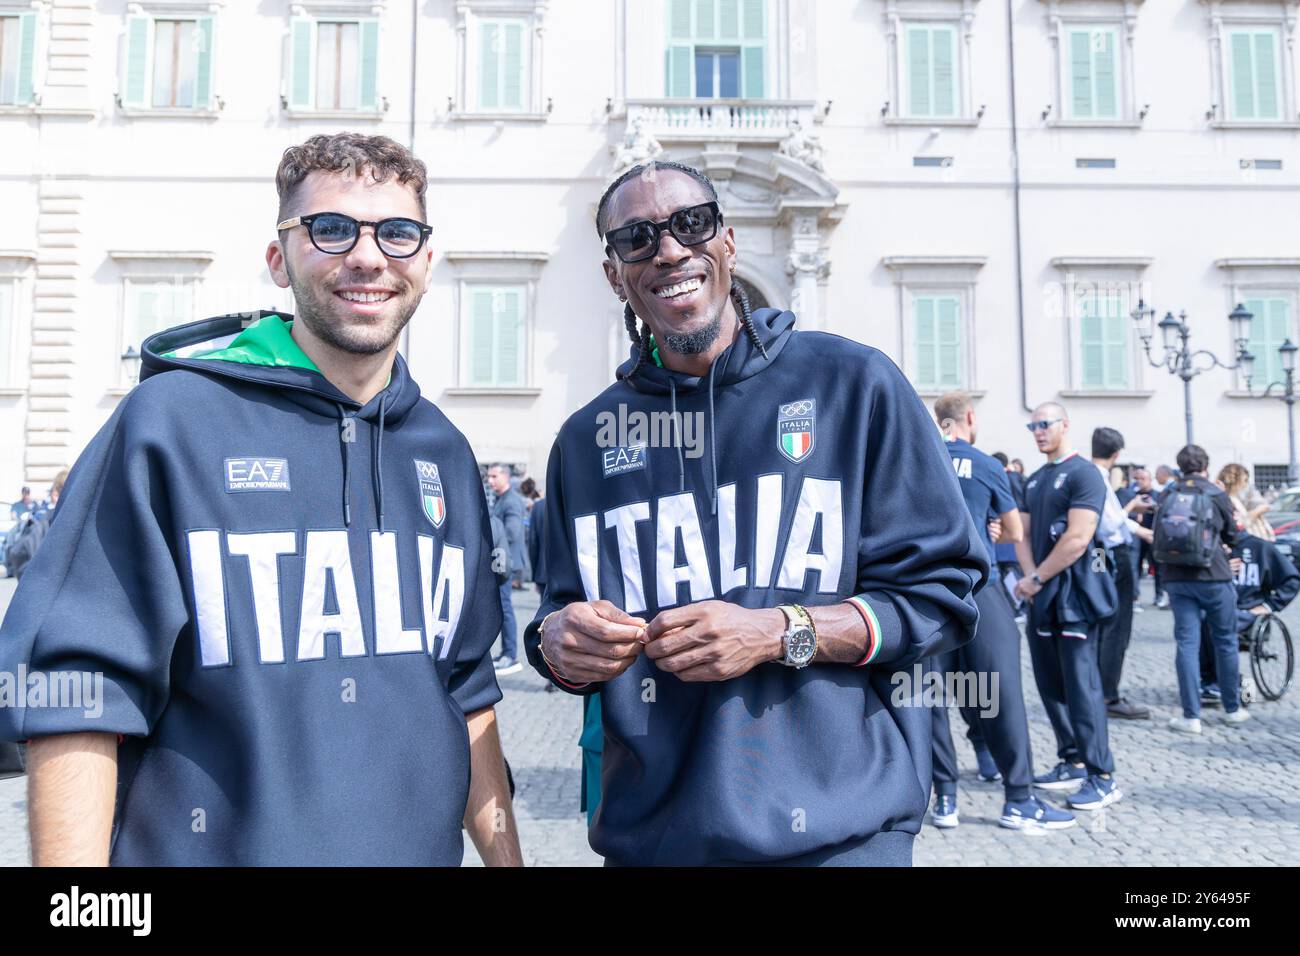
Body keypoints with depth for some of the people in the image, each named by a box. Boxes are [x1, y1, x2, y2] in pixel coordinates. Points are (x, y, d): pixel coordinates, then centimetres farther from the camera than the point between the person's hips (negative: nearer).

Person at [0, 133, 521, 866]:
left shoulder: (445, 453, 3)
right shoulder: (173, 419, -12)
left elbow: (465, 691, 8)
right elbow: (78, 690, -13)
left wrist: (505, 854, 7)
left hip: (418, 846, 5)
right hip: (210, 846, -4)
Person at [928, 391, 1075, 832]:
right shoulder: (987, 467, -1)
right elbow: (1015, 533, 9)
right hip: (976, 589, -3)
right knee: (999, 691, 3)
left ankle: (944, 799, 11)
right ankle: (1019, 800, 9)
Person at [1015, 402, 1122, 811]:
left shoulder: (1083, 473, -9)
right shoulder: (1034, 480, 16)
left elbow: (1077, 539, -17)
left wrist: (1038, 578, -11)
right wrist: (1030, 577, -4)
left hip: (1075, 593, -8)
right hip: (1042, 595, 8)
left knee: (1081, 685, -7)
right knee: (1050, 683, 12)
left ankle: (1102, 777, -1)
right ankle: (1073, 762, 23)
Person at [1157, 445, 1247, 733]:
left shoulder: (1167, 496, 3)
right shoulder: (1216, 494, -3)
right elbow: (1232, 536, 10)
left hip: (1176, 579, 2)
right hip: (1213, 578, -2)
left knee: (1187, 643, 2)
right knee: (1225, 641, 13)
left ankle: (1191, 716, 0)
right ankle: (1232, 708, 25)